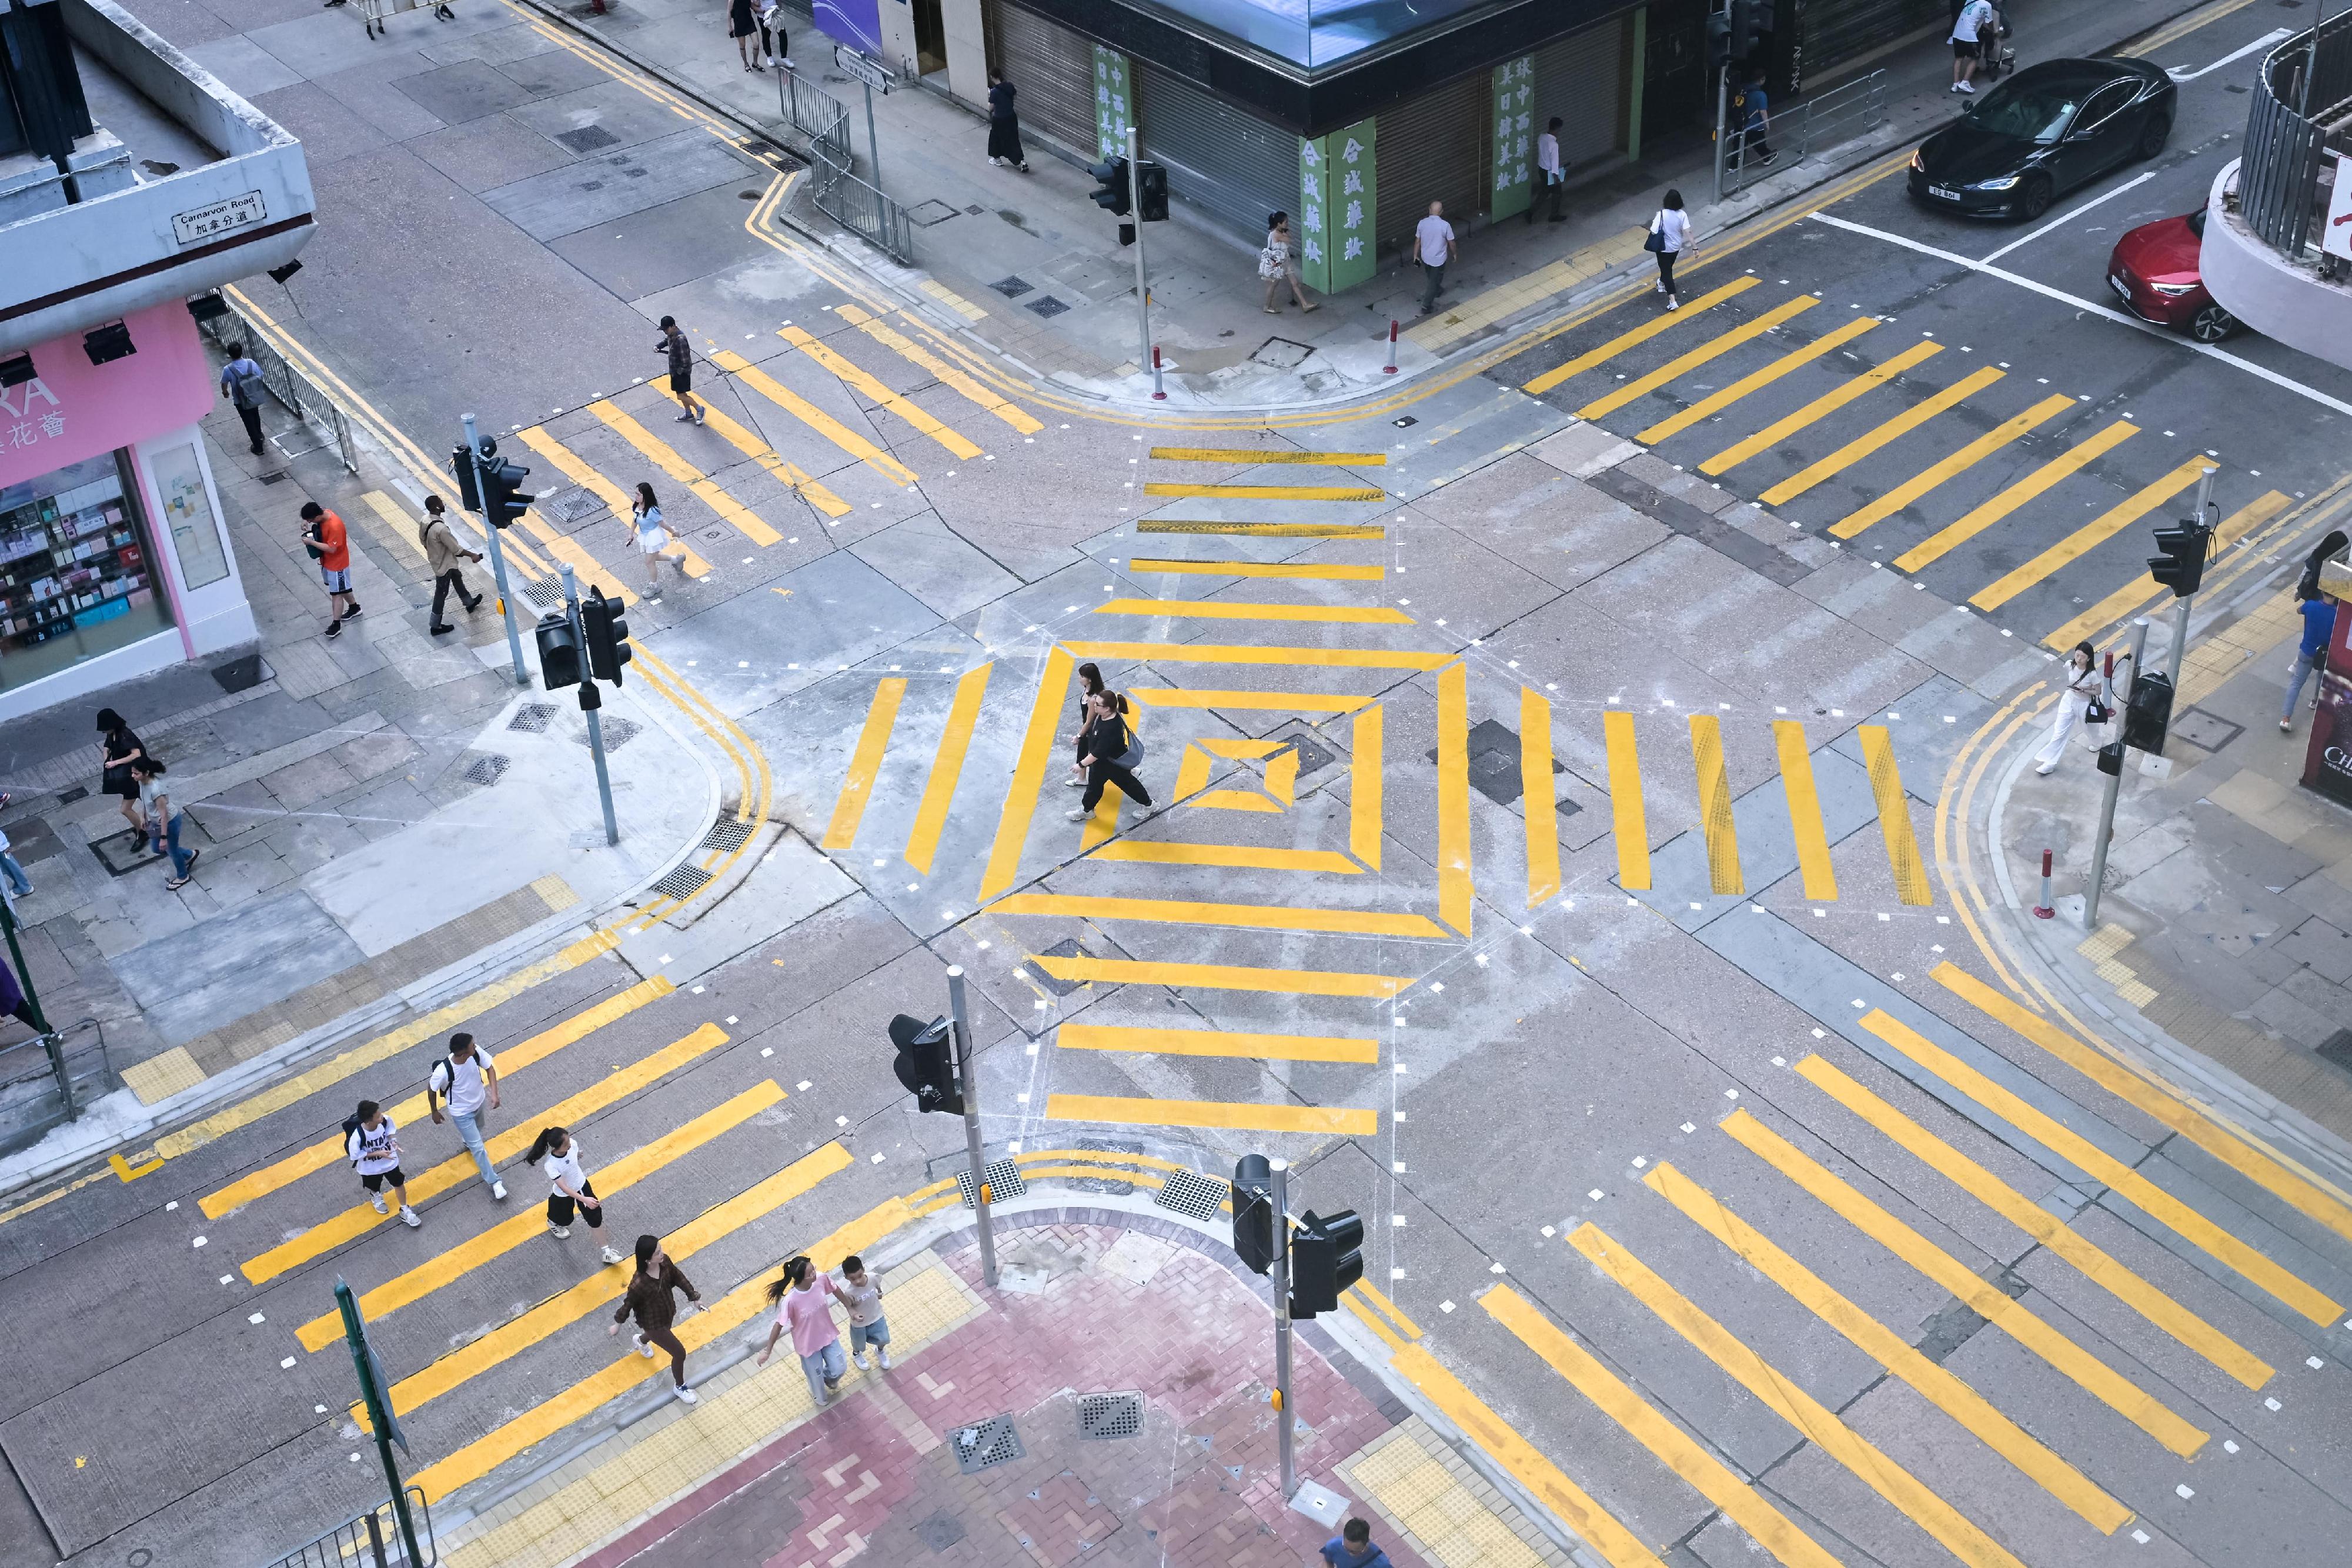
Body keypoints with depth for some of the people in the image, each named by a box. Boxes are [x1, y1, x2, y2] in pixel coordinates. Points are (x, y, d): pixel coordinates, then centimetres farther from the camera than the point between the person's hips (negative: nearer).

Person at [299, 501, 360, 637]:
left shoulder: (334, 526, -35)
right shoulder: (323, 513, -10)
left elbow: (332, 549, -30)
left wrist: (311, 542, -27)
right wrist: (306, 524, -10)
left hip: (337, 564, -9)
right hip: (327, 561, 9)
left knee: (337, 593, 4)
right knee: (342, 589, 25)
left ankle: (336, 624, 14)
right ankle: (354, 607, 46)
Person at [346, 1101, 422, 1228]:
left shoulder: (385, 1120, -30)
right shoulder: (357, 1136, -41)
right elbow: (355, 1155, -25)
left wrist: (393, 1140, -25)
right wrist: (378, 1153, -30)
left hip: (390, 1161, 2)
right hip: (370, 1168, -2)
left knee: (399, 1184, 18)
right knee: (374, 1187, 29)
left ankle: (405, 1211, 43)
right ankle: (375, 1196, 66)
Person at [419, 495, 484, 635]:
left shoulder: (425, 520, -11)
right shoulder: (441, 529, -38)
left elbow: (422, 540, 5)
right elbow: (456, 548, -27)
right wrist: (473, 555, -13)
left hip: (435, 559, 9)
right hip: (444, 565, -9)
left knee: (457, 578, 30)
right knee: (441, 593, 8)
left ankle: (469, 603, 53)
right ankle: (436, 626, 23)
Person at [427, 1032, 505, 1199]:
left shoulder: (476, 1052, -30)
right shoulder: (443, 1071, -41)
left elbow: (490, 1068, -10)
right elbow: (432, 1090, -19)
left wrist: (494, 1094, -19)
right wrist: (435, 1112, -3)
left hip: (479, 1102, 5)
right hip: (461, 1112, -5)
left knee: (478, 1127, 35)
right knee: (478, 1148, 7)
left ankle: (466, 1141, 70)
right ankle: (494, 1182, 27)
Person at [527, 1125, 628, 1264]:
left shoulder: (572, 1144, -27)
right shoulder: (550, 1165, -40)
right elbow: (564, 1188, -36)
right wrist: (584, 1200, -42)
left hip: (582, 1185, 4)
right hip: (563, 1194, -3)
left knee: (595, 1217, 5)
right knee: (565, 1220, 25)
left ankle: (606, 1253, 20)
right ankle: (552, 1222, 63)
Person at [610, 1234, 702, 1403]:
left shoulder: (665, 1262, -25)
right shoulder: (639, 1284, -41)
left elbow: (678, 1277, -4)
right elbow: (628, 1304, -23)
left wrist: (693, 1296, 4)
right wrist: (618, 1325, -6)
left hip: (668, 1312, 7)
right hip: (653, 1323, -7)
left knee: (656, 1335, 39)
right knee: (680, 1354, 4)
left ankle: (640, 1340, 76)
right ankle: (680, 1387, 34)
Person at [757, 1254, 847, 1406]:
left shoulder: (821, 1278, -26)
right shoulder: (790, 1300, -38)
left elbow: (836, 1290, -4)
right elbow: (779, 1325, -26)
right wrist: (768, 1351, -16)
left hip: (827, 1334, 4)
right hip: (808, 1343, -4)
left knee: (839, 1369, 18)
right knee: (816, 1375, 21)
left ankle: (829, 1380, 57)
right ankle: (820, 1397, 57)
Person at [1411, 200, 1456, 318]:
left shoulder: (1422, 223, -13)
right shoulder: (1445, 225, -23)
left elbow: (1418, 241, -2)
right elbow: (1451, 243, -12)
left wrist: (1415, 255, 12)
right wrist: (1454, 254, 8)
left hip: (1425, 258, 5)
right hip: (1439, 259, -5)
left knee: (1432, 278, 31)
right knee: (1434, 282, 8)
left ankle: (1437, 290, 58)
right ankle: (1426, 306, 9)